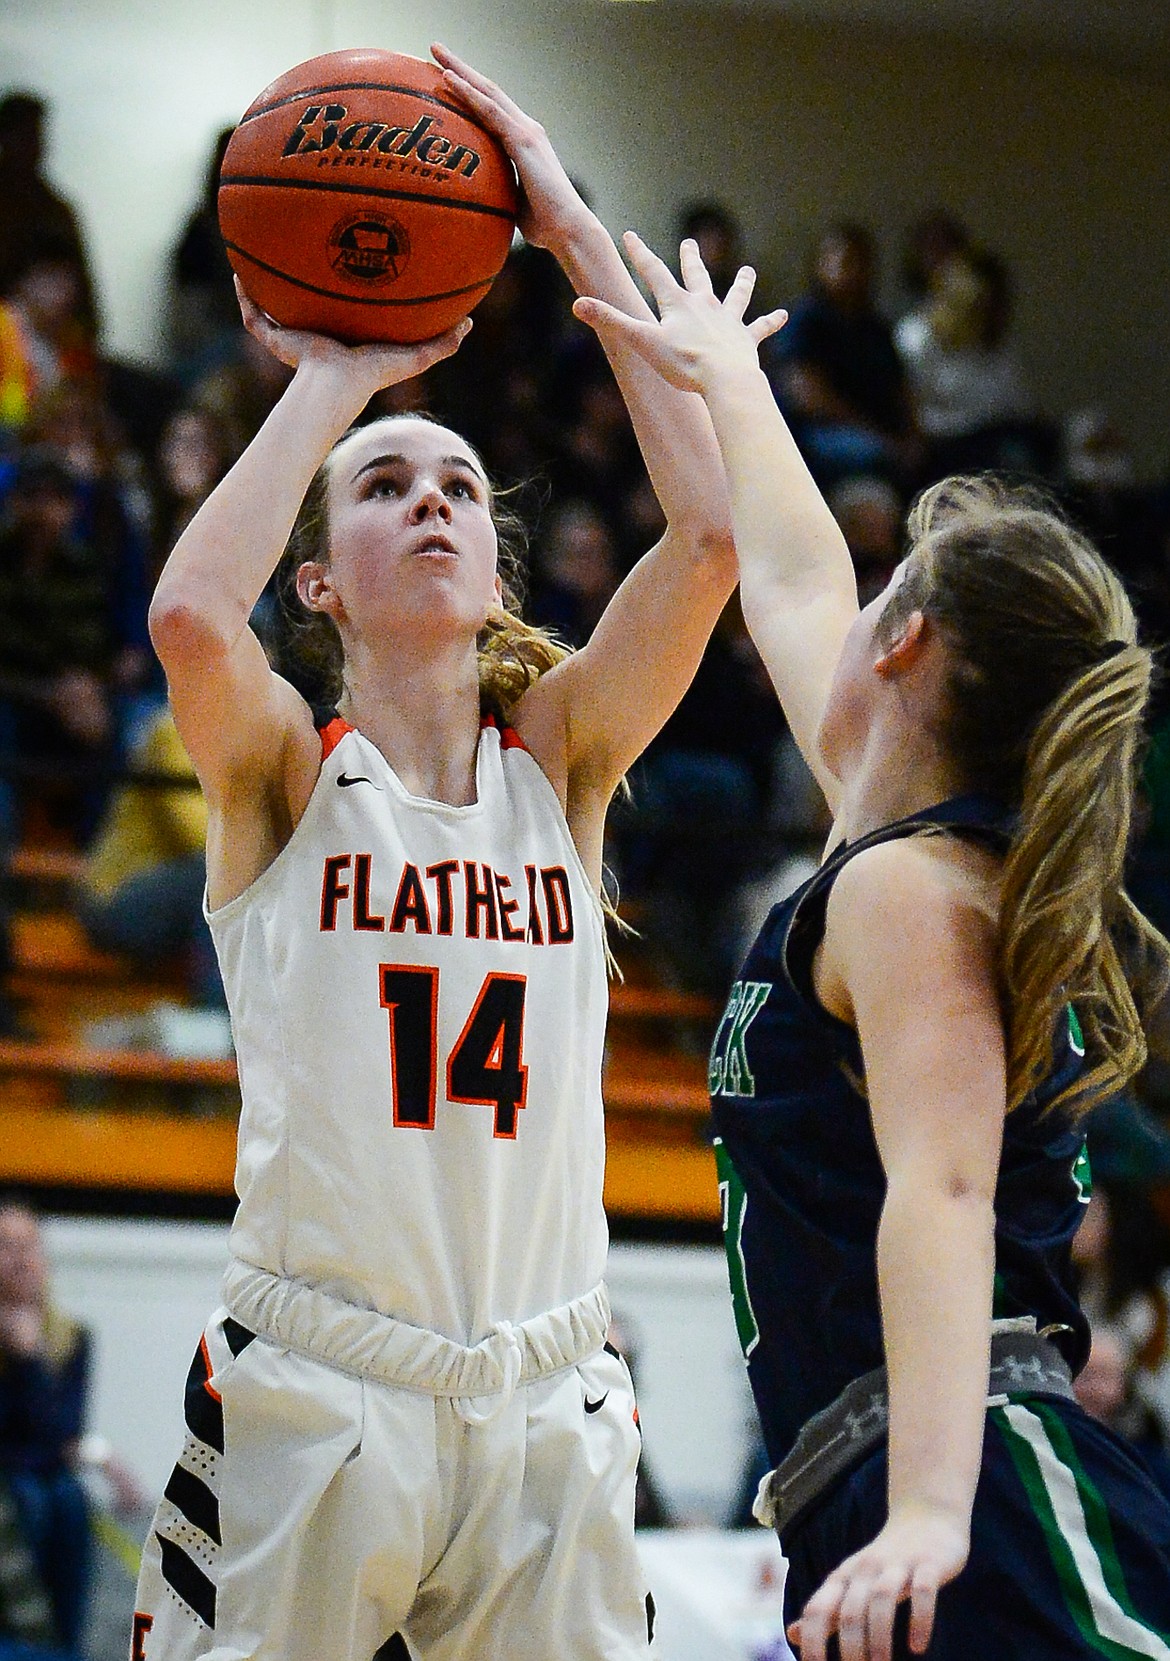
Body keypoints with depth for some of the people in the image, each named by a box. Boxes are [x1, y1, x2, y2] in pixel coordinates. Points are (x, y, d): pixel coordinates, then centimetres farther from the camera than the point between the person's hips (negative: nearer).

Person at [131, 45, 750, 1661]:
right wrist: (332, 379, -9)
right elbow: (190, 615, -22)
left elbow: (713, 535, -7)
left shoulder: (561, 764, 7)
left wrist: (579, 235, -4)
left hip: (543, 1406, 3)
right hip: (310, 1396, -3)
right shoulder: (284, 776, 1)